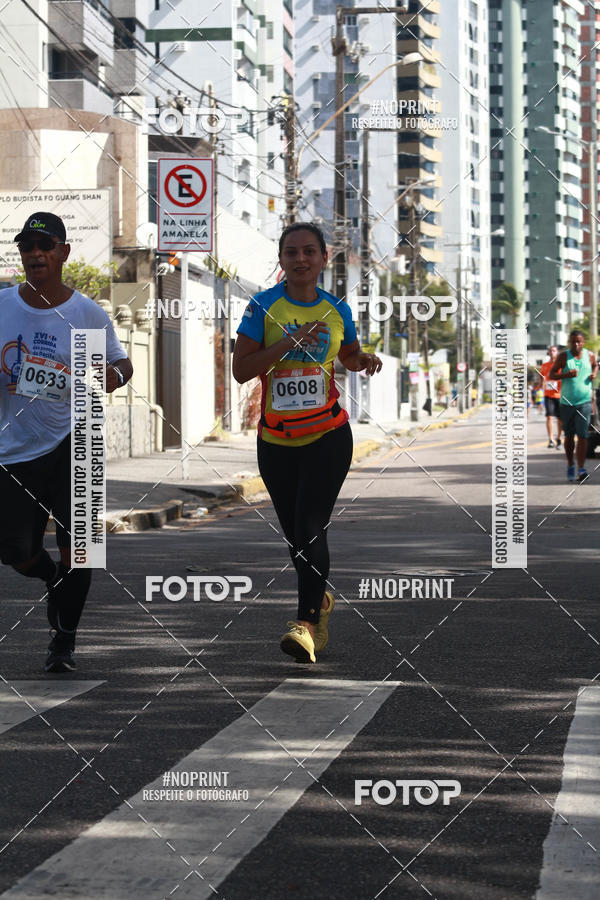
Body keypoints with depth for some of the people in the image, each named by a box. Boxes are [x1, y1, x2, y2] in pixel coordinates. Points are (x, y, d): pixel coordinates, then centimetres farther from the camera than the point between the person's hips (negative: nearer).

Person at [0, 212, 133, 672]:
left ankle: (65, 640, 8)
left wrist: (114, 375, -15)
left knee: (76, 543, -9)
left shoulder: (89, 314, -3)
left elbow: (122, 361, 8)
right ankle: (54, 578, 40)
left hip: (72, 441, -2)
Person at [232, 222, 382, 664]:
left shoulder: (337, 309, 3)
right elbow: (240, 369, -11)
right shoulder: (263, 306, -4)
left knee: (312, 527, -14)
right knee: (293, 532, 12)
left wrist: (365, 359, -1)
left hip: (328, 435, -1)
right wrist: (289, 342, -21)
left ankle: (308, 622, -15)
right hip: (275, 440, 1)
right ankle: (321, 599, 37)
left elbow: (349, 355, 22)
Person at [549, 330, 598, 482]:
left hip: (584, 402, 0)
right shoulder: (563, 356, -3)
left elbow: (595, 365, 25)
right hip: (567, 402, 0)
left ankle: (581, 469, -15)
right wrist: (566, 375, -19)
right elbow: (551, 375, -1)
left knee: (582, 435, -12)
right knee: (569, 436, 11)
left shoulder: (589, 355, 3)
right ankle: (570, 465, 29)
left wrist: (594, 373, 1)